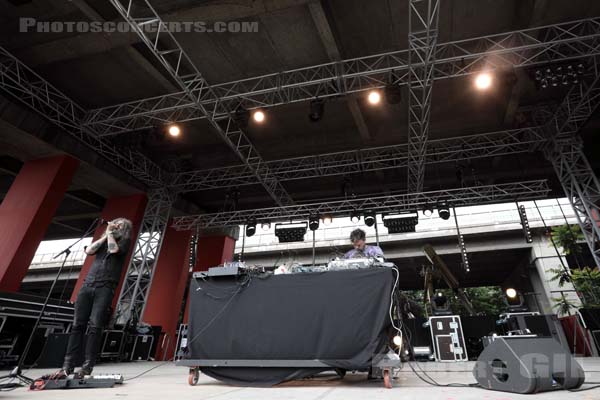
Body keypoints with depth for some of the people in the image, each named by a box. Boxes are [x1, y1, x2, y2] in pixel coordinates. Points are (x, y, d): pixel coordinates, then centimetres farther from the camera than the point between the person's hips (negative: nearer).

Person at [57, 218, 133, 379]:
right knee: (78, 325, 0)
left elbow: (114, 249, -10)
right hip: (87, 285, 5)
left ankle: (87, 367, -6)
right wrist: (105, 235, 7)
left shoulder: (125, 240, 10)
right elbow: (89, 251, 7)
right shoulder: (103, 240, 24)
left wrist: (110, 233, 3)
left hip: (105, 288, -4)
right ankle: (67, 366, 5)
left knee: (95, 326, -10)